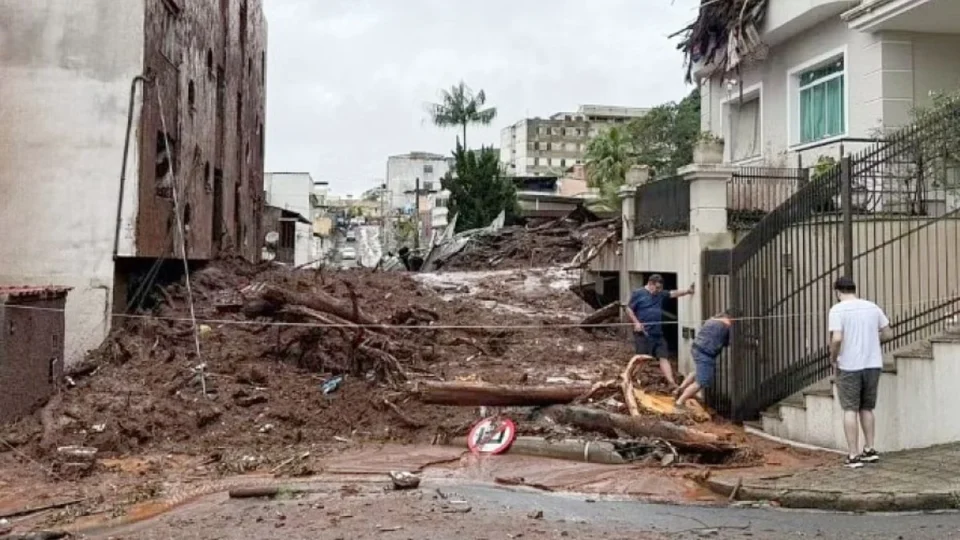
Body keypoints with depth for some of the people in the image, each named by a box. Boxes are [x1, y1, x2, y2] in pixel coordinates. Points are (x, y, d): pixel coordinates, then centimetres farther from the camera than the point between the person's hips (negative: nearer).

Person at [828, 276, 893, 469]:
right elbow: (888, 334, 11)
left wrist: (833, 358, -4)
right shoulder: (872, 307, 7)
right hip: (873, 364, 5)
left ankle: (853, 455, 2)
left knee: (850, 410, 3)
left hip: (849, 366, -5)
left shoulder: (837, 309, -9)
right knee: (867, 408, 18)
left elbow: (836, 338, -19)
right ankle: (869, 450, 18)